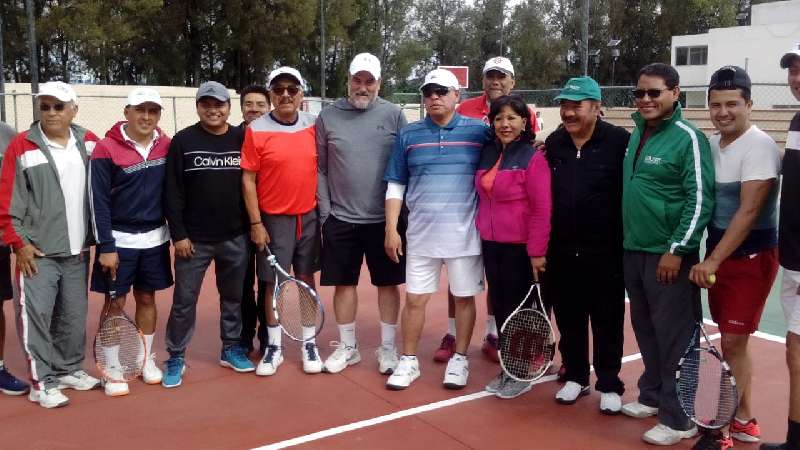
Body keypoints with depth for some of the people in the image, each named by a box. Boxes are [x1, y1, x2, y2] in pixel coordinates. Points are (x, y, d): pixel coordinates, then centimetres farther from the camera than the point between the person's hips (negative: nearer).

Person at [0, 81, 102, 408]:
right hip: (37, 251, -4)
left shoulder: (89, 142, 5)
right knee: (36, 315, -3)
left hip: (77, 250, 4)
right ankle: (42, 383, 8)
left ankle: (68, 370, 29)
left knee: (74, 315, 13)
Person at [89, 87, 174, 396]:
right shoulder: (106, 149, -10)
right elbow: (98, 202, -11)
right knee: (116, 303, 3)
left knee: (147, 298, 13)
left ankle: (147, 360, 26)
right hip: (119, 240, -4)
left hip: (155, 239, 4)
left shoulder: (166, 146, 2)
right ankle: (112, 370, 13)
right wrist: (106, 246, -14)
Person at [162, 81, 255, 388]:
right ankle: (176, 357, 17)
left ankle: (231, 348, 29)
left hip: (235, 238, 2)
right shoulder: (183, 141, -2)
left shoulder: (243, 140, 3)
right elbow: (172, 192, -4)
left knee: (234, 296, 13)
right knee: (184, 300, 4)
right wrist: (178, 234, -8)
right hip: (194, 239, -2)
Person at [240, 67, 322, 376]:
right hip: (274, 220, -3)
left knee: (307, 280, 11)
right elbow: (248, 180, -6)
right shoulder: (256, 130, -7)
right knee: (273, 283, 5)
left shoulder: (313, 125, 2)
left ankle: (309, 343, 23)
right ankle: (274, 347, 19)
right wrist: (256, 223, -8)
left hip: (309, 217, 3)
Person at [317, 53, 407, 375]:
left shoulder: (393, 115, 0)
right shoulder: (328, 116, 3)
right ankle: (347, 347, 25)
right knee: (344, 284, 9)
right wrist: (325, 210, 0)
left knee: (388, 283, 7)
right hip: (341, 219, 1)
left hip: (384, 219, -1)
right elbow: (319, 168, 5)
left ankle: (387, 348, 22)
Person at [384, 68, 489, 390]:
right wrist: (391, 229, 1)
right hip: (421, 234, 1)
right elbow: (395, 185, 6)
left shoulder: (480, 132, -1)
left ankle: (459, 360, 23)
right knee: (414, 298, 5)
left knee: (464, 298, 8)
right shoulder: (408, 135, 5)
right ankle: (408, 361, 19)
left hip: (465, 234, -1)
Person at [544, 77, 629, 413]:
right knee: (569, 320, 14)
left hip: (606, 253, -4)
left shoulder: (620, 141, -10)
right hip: (562, 252, 5)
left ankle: (609, 386, 21)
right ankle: (576, 377, 31)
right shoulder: (553, 143, 7)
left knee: (607, 323, 7)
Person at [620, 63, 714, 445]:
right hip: (633, 251, 7)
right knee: (645, 329, 17)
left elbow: (700, 199, -16)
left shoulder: (688, 137, -12)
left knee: (673, 336, 0)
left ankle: (679, 419, 11)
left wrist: (677, 249, -19)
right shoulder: (636, 134, 11)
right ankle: (652, 396, 33)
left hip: (667, 255, -7)